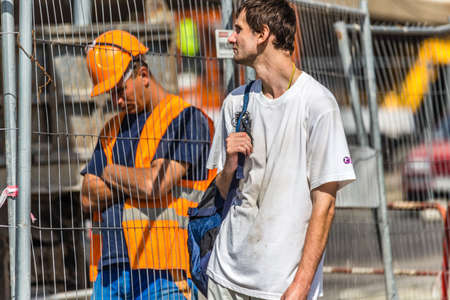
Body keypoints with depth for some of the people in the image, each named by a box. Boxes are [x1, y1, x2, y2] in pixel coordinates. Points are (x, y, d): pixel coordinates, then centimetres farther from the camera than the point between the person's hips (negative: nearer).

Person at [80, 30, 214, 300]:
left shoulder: (186, 118, -1)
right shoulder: (113, 129, 21)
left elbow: (155, 187, -12)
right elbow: (89, 198, 11)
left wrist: (111, 172, 5)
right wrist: (138, 179, -3)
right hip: (109, 267, 6)